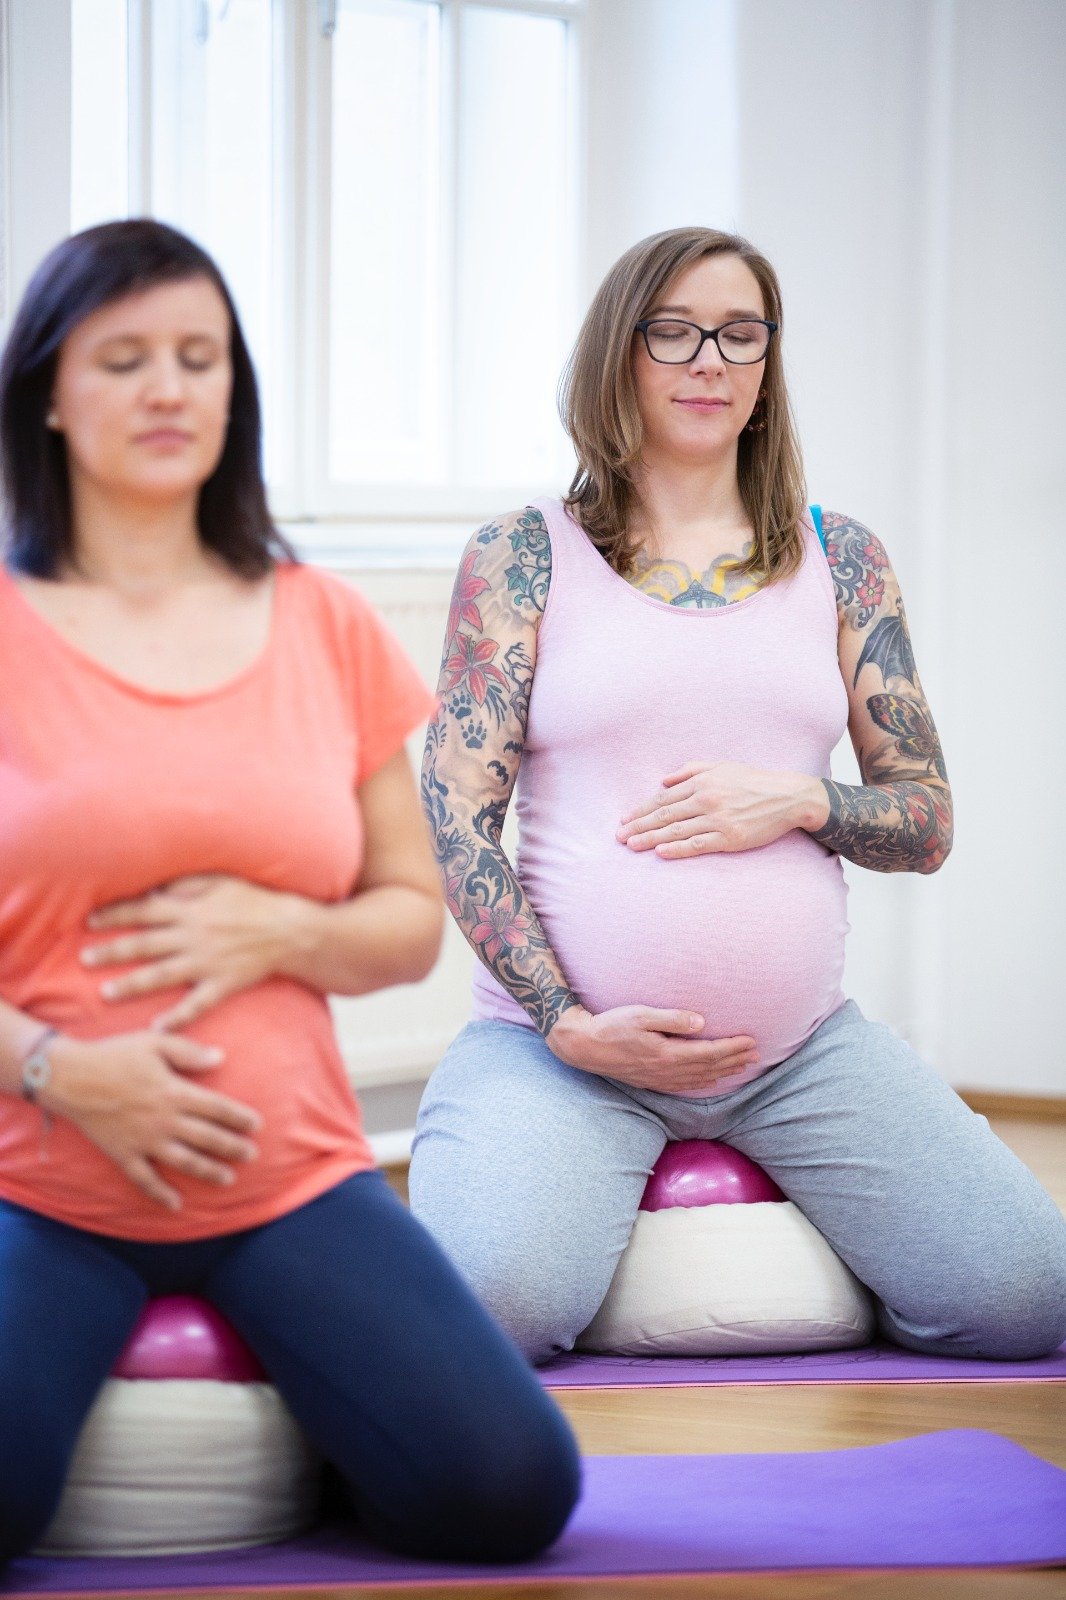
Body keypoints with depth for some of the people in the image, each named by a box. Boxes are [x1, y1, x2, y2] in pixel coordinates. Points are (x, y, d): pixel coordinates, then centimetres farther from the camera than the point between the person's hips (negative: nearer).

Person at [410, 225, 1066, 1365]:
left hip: (804, 1047, 3)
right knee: (489, 1303, -30)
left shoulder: (838, 562, 12)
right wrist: (570, 1024, -13)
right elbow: (456, 813, -3)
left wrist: (798, 803, -10)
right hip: (563, 1037, -3)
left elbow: (927, 821, 12)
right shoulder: (523, 557, 3)